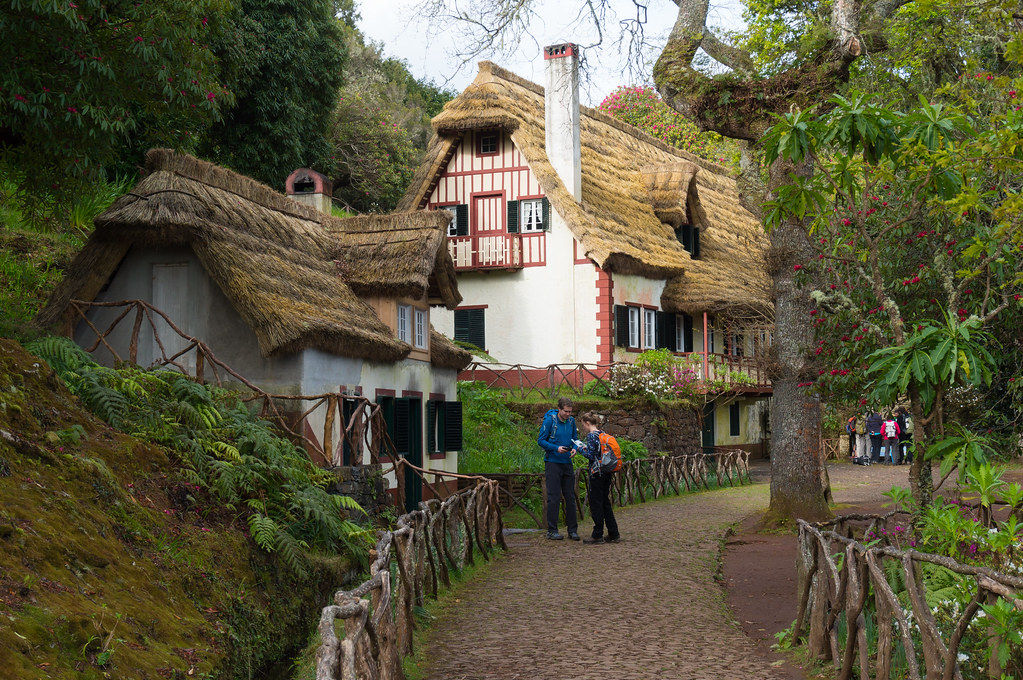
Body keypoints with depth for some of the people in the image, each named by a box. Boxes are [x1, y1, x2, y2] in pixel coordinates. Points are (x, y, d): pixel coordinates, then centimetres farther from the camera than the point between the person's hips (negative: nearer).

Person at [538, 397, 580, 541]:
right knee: (554, 498, -5)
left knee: (570, 497, 6)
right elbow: (541, 440, -7)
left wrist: (574, 448, -5)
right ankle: (552, 530, 1)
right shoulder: (549, 420, -9)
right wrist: (556, 448, -19)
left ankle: (572, 530, 12)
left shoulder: (571, 421, 6)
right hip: (552, 463, -5)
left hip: (567, 463, 5)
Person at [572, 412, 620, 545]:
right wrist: (583, 448, 17)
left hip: (597, 472, -8)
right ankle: (613, 534, 14)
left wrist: (580, 449, 0)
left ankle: (597, 536, 2)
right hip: (607, 473, 8)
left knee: (596, 503, -1)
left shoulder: (591, 435, -12)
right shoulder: (603, 433, 13)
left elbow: (591, 455, -17)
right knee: (605, 502, 13)